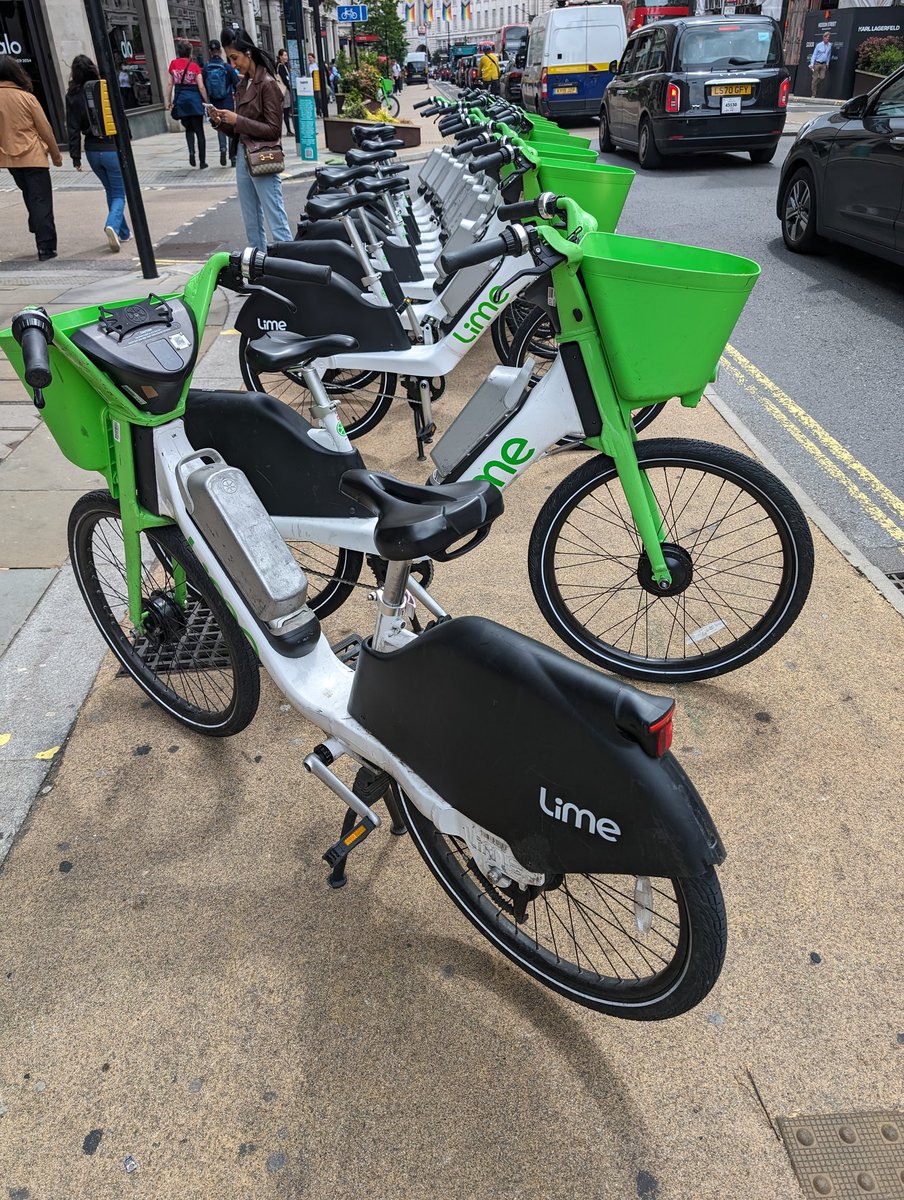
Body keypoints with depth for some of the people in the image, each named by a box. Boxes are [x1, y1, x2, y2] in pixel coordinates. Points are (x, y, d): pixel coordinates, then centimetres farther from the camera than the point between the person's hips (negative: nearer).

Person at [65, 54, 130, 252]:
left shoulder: (72, 95, -1)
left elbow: (73, 128, -1)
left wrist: (75, 156, 3)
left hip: (92, 151, 4)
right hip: (112, 148, -4)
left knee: (111, 192, 20)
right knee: (119, 194, 1)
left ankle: (123, 233, 24)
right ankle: (113, 225, -26)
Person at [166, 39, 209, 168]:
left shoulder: (173, 64, 3)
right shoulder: (194, 66, -5)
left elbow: (170, 83, 4)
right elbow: (201, 86, -8)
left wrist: (168, 101, 11)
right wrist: (206, 101, 3)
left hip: (181, 99, 2)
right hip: (195, 99, -2)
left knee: (189, 128, 17)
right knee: (199, 131, 5)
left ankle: (191, 152, -10)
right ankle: (203, 162, 3)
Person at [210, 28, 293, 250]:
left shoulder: (267, 83, -9)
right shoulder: (243, 84, 14)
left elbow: (273, 130, -14)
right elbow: (240, 128, 18)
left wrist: (237, 120, -18)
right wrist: (221, 122, 0)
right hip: (242, 157, 8)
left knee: (277, 222, -8)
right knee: (251, 223, 12)